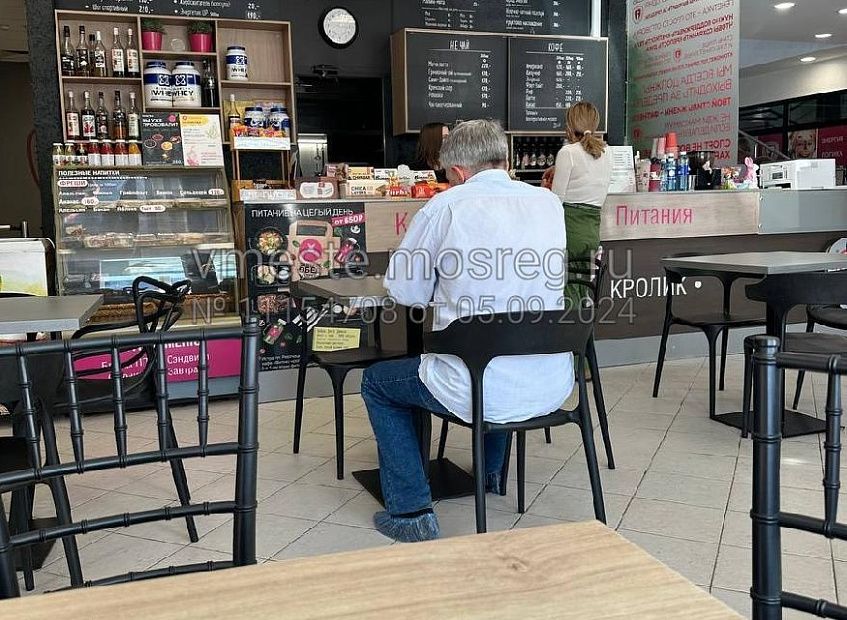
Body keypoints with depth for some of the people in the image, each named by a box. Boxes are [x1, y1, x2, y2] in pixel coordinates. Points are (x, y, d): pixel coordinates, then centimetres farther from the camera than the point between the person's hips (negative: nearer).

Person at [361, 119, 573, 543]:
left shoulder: (446, 207, -10)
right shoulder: (549, 203, 4)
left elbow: (406, 294, -1)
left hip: (482, 395, -5)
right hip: (553, 388, 6)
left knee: (377, 382, 22)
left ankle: (411, 512, 18)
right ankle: (491, 474, 55)